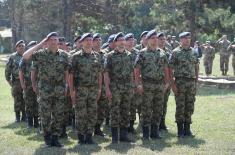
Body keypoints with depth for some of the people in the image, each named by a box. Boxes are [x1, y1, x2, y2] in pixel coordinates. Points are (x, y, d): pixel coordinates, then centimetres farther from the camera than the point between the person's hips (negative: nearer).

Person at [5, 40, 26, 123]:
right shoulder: (12, 57, 2)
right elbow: (7, 69, 4)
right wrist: (9, 80, 0)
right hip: (16, 82, -1)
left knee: (25, 101, 4)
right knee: (17, 101, 2)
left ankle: (24, 116, 14)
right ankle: (17, 117, 11)